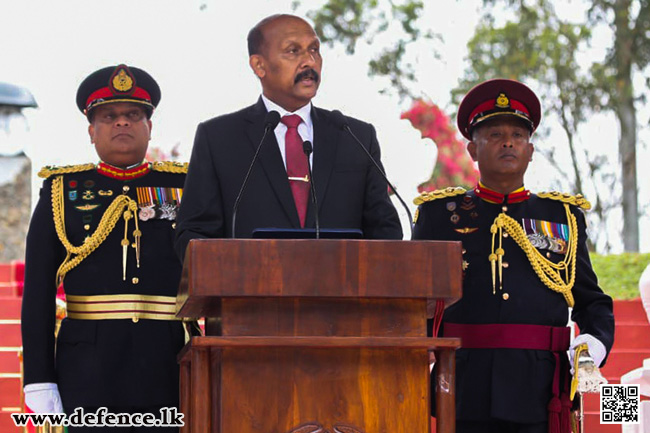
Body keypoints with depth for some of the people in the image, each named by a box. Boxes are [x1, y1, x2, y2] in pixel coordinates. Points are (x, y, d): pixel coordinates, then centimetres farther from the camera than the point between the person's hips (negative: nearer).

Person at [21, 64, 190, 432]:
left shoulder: (184, 187, 12)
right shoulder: (62, 191, 9)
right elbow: (38, 294, 5)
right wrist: (39, 380, -3)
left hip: (170, 369, 1)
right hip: (90, 371, -1)